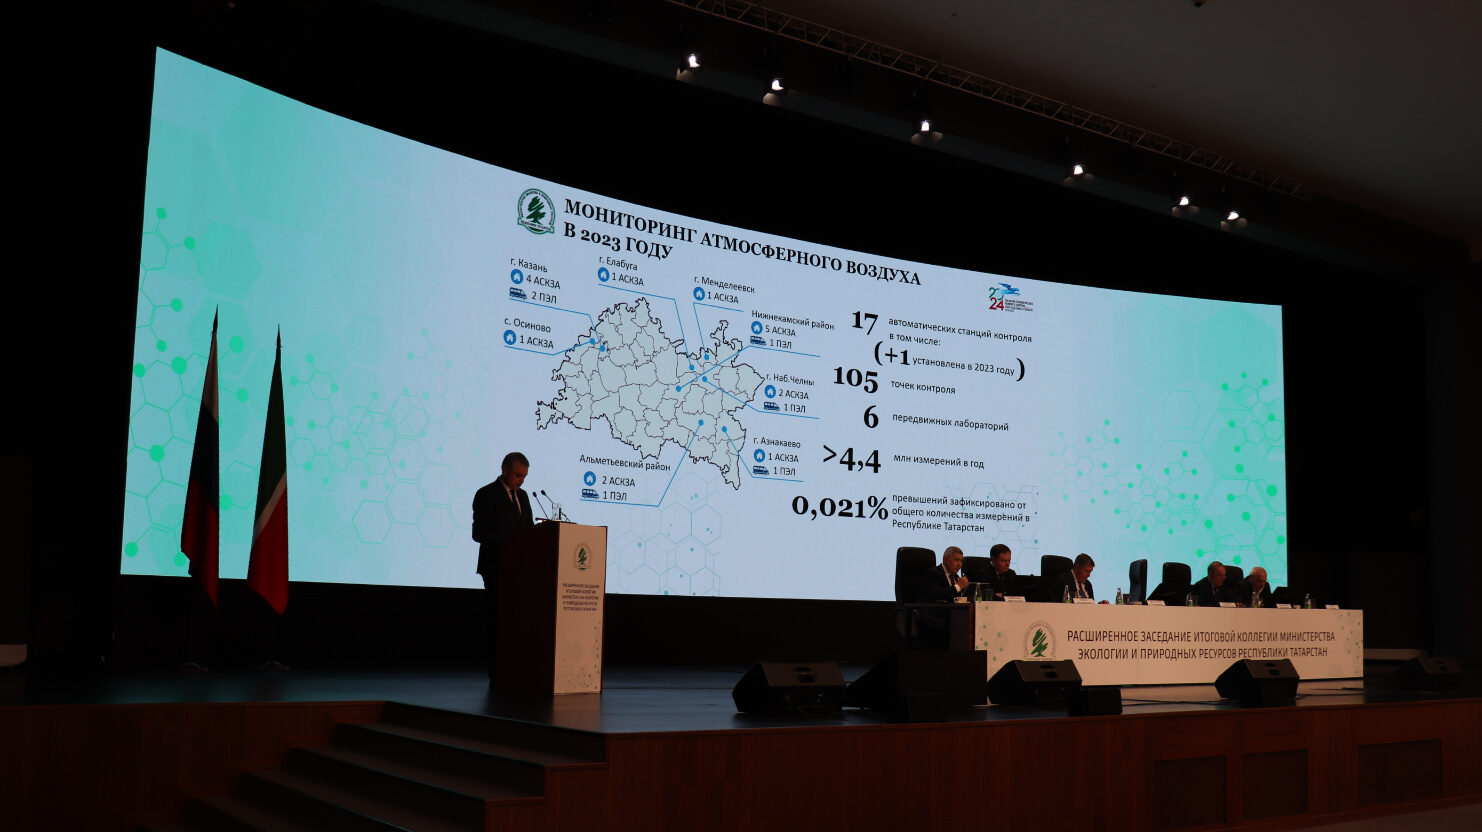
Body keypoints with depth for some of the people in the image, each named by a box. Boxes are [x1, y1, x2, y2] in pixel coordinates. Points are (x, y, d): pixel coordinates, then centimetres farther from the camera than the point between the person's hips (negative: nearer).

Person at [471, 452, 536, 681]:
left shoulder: (522, 496, 17)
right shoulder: (486, 494, -4)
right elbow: (479, 533, -12)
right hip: (496, 568, -6)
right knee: (496, 619, -3)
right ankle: (496, 671, 1)